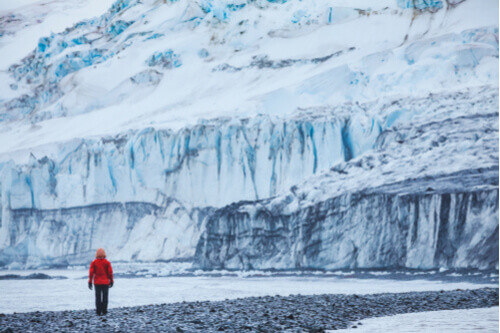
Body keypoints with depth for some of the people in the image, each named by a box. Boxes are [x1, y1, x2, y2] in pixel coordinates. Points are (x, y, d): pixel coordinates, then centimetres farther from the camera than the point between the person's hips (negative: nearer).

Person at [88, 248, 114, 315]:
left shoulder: (94, 263, -3)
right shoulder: (107, 262, -4)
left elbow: (91, 273, -4)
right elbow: (110, 272, -3)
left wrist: (90, 282, 1)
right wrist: (111, 281, 7)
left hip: (97, 282, 0)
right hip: (105, 282, 0)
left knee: (98, 297, 4)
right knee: (105, 296, 7)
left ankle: (98, 311, 1)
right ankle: (104, 310, 3)